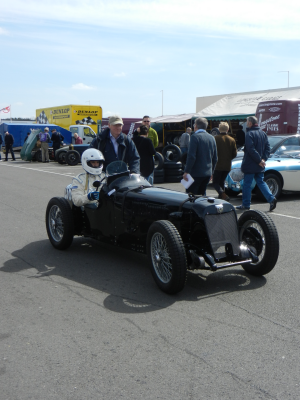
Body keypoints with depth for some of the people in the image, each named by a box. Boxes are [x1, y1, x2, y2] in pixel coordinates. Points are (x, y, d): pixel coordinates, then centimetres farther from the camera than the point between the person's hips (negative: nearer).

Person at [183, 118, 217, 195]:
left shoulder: (195, 137, -11)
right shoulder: (212, 138, 10)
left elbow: (191, 156, -18)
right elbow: (215, 158, 13)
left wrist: (186, 171, -14)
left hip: (196, 173, -7)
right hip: (208, 173, 7)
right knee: (202, 193, 16)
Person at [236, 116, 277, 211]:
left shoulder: (249, 134, -13)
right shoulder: (263, 133, 11)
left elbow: (251, 149, -21)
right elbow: (268, 148, 8)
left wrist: (259, 160, -16)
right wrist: (263, 159, 0)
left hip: (250, 165, -7)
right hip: (259, 166, 7)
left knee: (247, 184, 2)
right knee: (261, 182, 14)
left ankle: (246, 204, 9)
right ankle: (271, 199, -1)